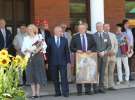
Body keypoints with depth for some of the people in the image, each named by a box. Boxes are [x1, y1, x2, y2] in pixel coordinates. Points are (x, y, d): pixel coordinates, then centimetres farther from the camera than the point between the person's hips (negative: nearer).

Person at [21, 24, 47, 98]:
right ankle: (33, 93, 3)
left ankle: (37, 92, 4)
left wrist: (39, 49, -16)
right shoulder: (26, 38, 12)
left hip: (39, 57, -2)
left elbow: (44, 46, -1)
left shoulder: (39, 37, 6)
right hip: (30, 58, 2)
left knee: (39, 74, -2)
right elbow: (23, 49, 6)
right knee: (31, 75, -1)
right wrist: (28, 50, -13)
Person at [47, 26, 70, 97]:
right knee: (55, 79, 6)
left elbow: (67, 51, 8)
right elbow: (48, 52, 3)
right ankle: (57, 92, 15)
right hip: (53, 63, 0)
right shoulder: (50, 40, 4)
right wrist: (48, 62, -1)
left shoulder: (64, 40, 9)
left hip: (63, 62, 0)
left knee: (64, 78, -5)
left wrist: (68, 61, 2)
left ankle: (65, 92, -1)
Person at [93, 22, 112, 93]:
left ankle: (101, 87, 8)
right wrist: (98, 53, -13)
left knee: (102, 71, 4)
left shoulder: (106, 35, 9)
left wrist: (105, 52, -7)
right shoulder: (93, 36, -2)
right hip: (96, 56, -3)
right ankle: (95, 87, 3)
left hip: (104, 56, 3)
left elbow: (109, 45, 8)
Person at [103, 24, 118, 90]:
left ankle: (111, 85, 12)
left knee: (111, 71, 7)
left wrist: (114, 51, -3)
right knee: (105, 72, -4)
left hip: (113, 55, 5)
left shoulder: (113, 35, 15)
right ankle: (105, 86, 1)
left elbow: (116, 44, 14)